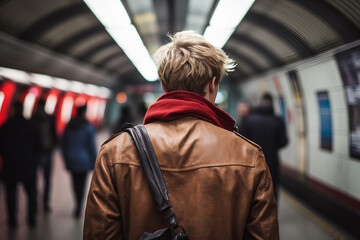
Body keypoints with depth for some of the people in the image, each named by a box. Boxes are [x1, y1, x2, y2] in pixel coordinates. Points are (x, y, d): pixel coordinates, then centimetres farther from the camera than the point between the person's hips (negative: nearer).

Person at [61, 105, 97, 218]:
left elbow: (64, 143, 10)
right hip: (83, 160, -4)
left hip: (71, 160, 4)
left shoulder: (69, 126, 5)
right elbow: (91, 146, -9)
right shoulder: (88, 127, -9)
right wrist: (94, 162, -1)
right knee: (81, 183, 0)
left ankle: (78, 204, 26)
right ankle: (78, 208, -4)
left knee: (75, 182, 14)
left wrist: (66, 159, 18)